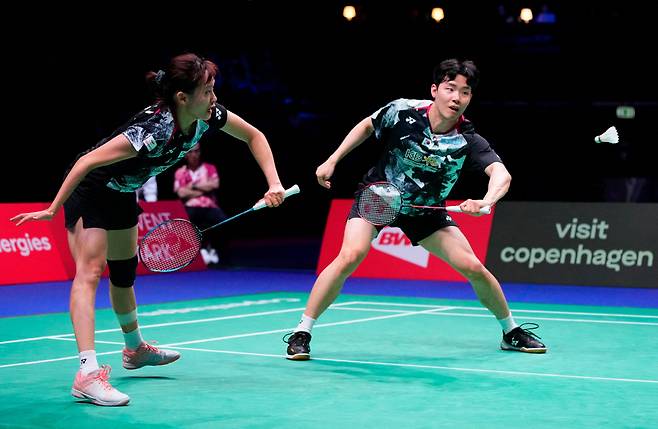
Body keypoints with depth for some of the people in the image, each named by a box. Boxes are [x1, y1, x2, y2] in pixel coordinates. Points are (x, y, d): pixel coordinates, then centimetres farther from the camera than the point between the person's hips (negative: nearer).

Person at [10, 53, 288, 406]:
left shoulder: (208, 117, -16)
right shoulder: (154, 130, -38)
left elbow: (254, 136, 2)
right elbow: (87, 163, -34)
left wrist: (274, 184, -8)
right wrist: (53, 210, -29)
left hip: (122, 194, 8)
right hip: (88, 189, -8)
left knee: (124, 272, 22)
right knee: (90, 270, -20)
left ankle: (135, 350, 44)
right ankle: (88, 375, -29)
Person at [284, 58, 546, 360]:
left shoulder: (468, 141, -21)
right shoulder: (402, 111, -21)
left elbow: (501, 174, -37)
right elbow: (367, 126, 0)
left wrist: (486, 201, -58)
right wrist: (332, 161, -2)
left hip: (425, 211, 2)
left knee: (473, 268, -7)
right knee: (351, 256, -27)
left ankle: (512, 332, 18)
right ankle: (301, 333, -15)